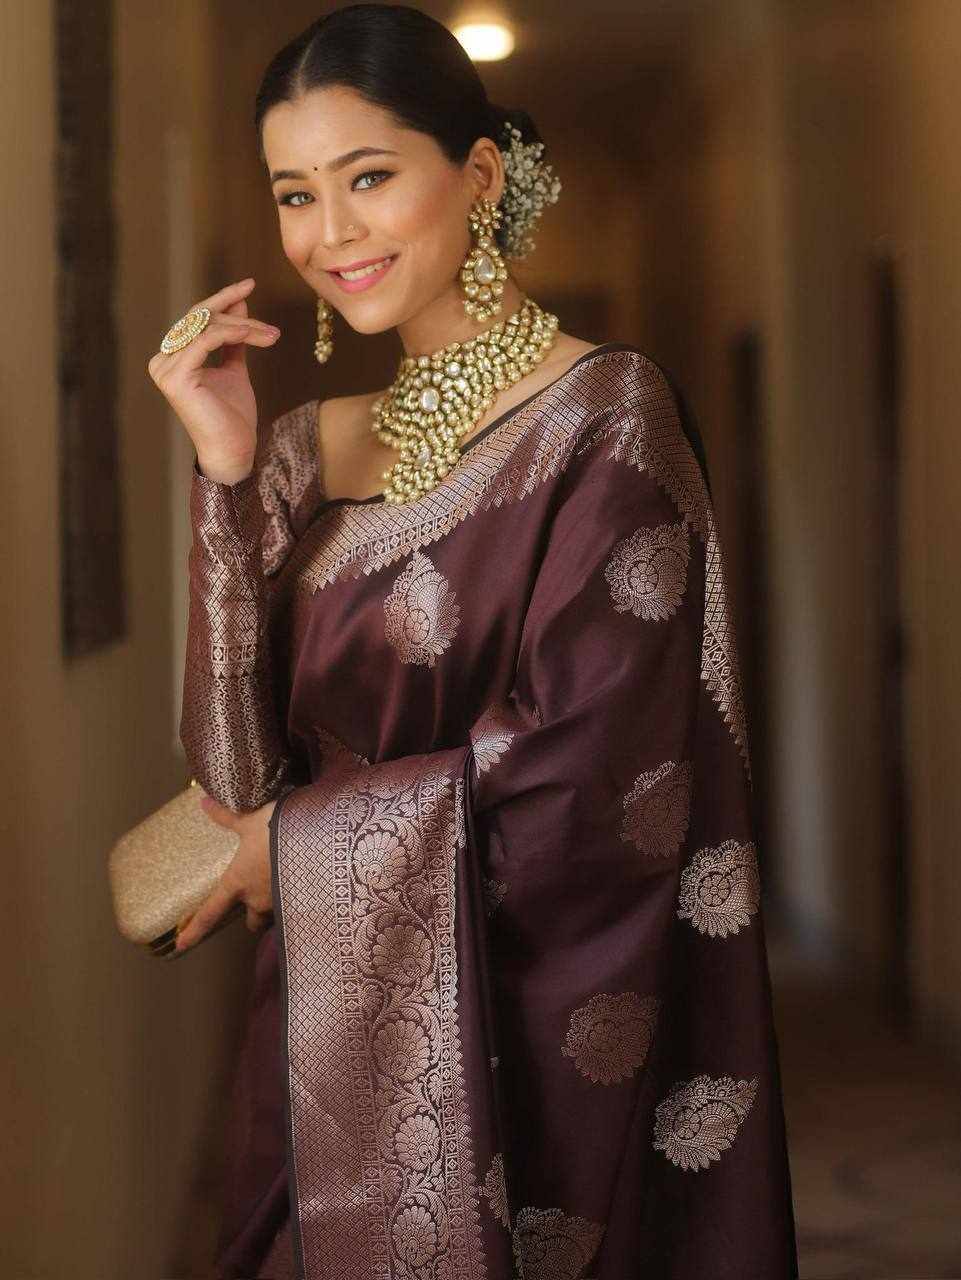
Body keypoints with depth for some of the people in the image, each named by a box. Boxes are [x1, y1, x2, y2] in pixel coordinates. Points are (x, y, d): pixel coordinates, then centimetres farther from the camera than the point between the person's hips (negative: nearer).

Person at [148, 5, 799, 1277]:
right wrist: (228, 471, -9)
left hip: (519, 1031, -5)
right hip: (333, 1039, 6)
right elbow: (244, 770, -2)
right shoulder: (317, 444, 6)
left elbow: (591, 780, -17)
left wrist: (309, 838, -6)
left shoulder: (604, 415, -10)